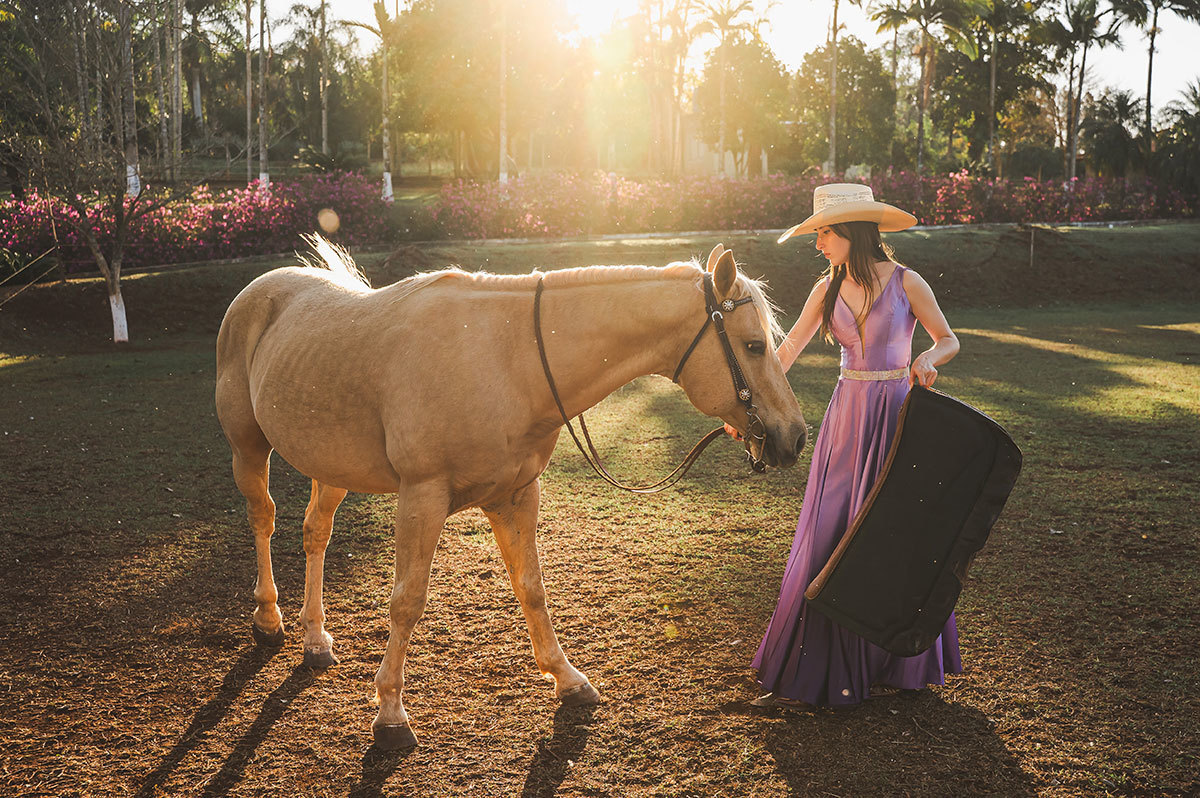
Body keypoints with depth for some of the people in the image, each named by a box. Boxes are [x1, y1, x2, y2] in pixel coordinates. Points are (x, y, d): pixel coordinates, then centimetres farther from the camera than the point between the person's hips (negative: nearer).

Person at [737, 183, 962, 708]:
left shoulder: (905, 283, -7)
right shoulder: (828, 289, 4)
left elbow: (949, 340, 1)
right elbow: (787, 350, 5)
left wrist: (928, 359, -21)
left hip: (897, 415, -4)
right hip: (847, 415, 4)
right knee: (828, 534, 3)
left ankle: (895, 664, 19)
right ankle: (812, 670, 12)